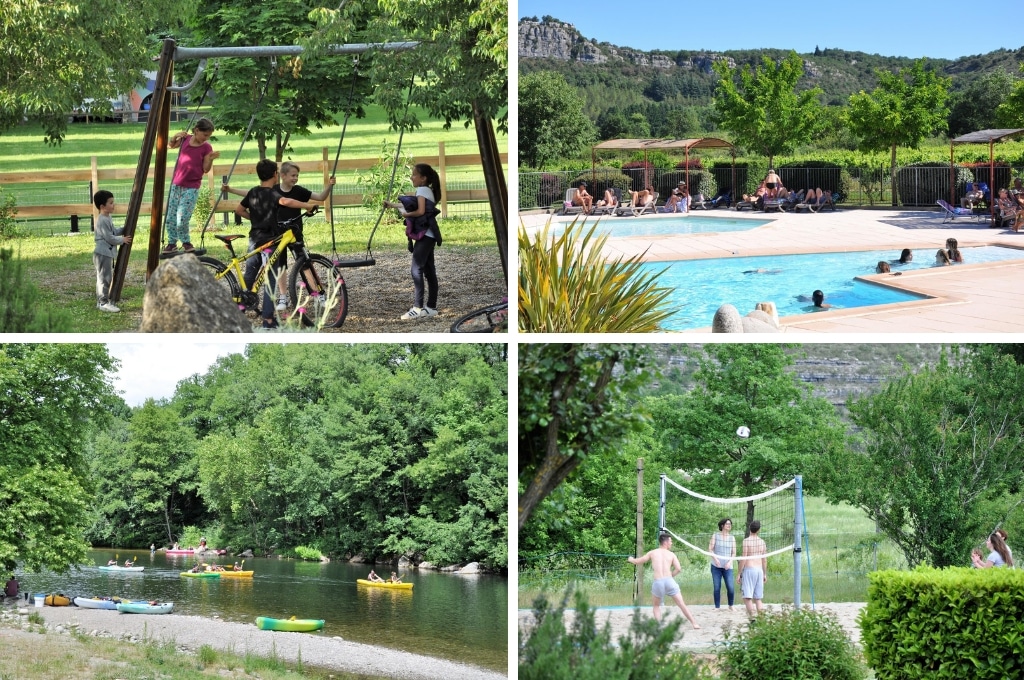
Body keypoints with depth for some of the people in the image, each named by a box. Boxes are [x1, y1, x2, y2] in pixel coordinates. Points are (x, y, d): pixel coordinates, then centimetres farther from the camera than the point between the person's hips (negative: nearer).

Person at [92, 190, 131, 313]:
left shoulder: (107, 218, 13)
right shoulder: (102, 221, -20)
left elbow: (114, 232, 22)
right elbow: (109, 237, -20)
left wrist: (124, 229, 11)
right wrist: (122, 240, -9)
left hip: (107, 253, 11)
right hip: (103, 253, -11)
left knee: (103, 278, 15)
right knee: (104, 278, -8)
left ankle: (101, 301, 22)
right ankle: (103, 303, -5)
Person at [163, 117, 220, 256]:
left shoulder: (206, 147, -6)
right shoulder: (186, 139, 2)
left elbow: (206, 169, -6)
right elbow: (170, 146, 18)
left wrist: (211, 159, -24)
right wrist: (176, 136, -1)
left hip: (191, 188, -4)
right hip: (176, 185, 4)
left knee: (182, 219, -13)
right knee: (170, 218, 4)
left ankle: (186, 242, 8)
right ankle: (171, 243, 19)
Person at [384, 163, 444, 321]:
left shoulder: (422, 190, -10)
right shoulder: (427, 191, 18)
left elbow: (420, 211, -23)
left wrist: (406, 214, -9)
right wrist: (392, 204, 33)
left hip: (424, 235, -10)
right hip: (428, 236, 10)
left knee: (416, 270, -13)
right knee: (429, 271, 10)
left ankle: (418, 308, -17)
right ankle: (431, 307, 13)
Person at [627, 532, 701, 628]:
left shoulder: (652, 553, 13)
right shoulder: (671, 554, 10)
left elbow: (638, 561, 22)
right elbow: (678, 568, -1)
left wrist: (631, 559, 43)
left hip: (657, 582, 0)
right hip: (669, 581, 0)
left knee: (656, 606, 21)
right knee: (681, 604, 7)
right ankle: (694, 624, 6)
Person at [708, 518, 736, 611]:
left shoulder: (732, 538, 9)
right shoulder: (715, 536, 5)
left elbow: (734, 553, 8)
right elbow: (710, 549, 1)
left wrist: (729, 562, -9)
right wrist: (715, 559, -14)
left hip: (727, 567, 1)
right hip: (716, 566, -1)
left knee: (730, 588, -9)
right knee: (717, 588, -1)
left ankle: (731, 606, 12)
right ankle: (717, 607, 9)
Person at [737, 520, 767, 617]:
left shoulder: (746, 541, -8)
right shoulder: (762, 541, 8)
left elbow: (744, 558, -11)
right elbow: (764, 559, 12)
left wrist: (739, 574, -6)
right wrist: (765, 574, 21)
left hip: (749, 569, -6)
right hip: (759, 570, 6)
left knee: (747, 597, -6)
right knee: (758, 598, 12)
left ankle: (752, 618, -18)